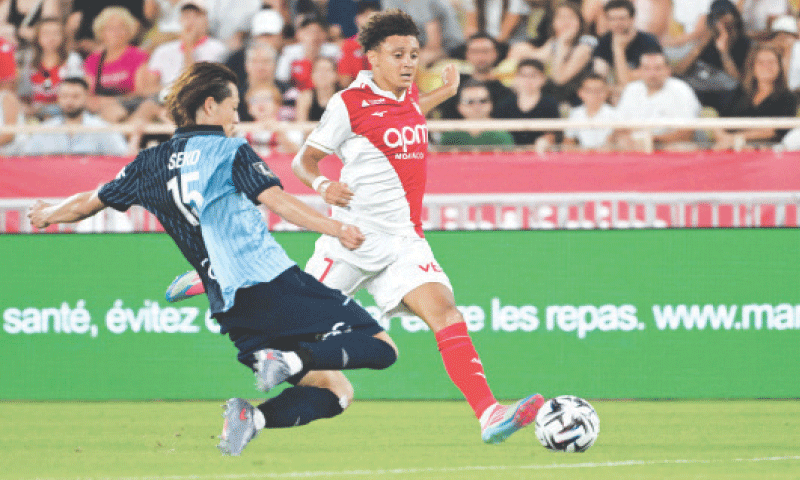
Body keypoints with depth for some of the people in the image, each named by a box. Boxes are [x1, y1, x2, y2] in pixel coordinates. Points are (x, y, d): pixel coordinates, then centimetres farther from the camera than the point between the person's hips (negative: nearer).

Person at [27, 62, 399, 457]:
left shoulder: (152, 165, 17)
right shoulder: (231, 152, 2)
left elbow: (86, 203, 27)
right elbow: (276, 201, -14)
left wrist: (46, 215, 46)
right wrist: (335, 228, -19)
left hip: (229, 307, 6)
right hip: (274, 280, -6)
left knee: (334, 390, 12)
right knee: (379, 348, -7)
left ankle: (253, 416, -15)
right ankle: (294, 359, -29)